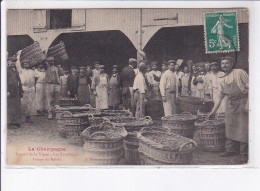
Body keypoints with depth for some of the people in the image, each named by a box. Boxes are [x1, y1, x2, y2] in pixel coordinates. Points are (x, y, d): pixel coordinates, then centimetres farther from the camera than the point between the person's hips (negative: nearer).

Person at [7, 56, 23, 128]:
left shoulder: (16, 72, 21)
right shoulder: (6, 71, -3)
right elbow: (5, 81, -10)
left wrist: (21, 91, 17)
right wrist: (7, 91, -19)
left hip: (16, 92, 8)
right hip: (10, 92, -8)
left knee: (17, 108, 7)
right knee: (10, 107, -6)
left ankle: (16, 122, 13)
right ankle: (10, 123, -3)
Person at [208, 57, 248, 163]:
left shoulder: (239, 72, -3)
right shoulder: (223, 81, 15)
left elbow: (249, 87, -8)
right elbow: (220, 97, 20)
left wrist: (248, 103, -18)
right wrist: (213, 111, 18)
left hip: (242, 102, -6)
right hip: (230, 105, 6)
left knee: (243, 129, -5)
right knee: (230, 127, 8)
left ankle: (244, 155, 2)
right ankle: (231, 150, 20)